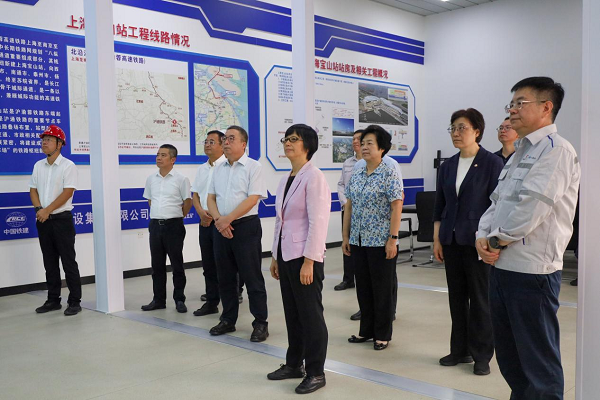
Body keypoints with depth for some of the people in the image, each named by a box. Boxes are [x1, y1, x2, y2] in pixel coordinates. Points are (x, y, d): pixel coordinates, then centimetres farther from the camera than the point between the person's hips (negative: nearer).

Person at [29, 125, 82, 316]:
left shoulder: (68, 166, -8)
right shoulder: (38, 166, 11)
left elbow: (67, 193, -14)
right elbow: (33, 190, 10)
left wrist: (47, 210, -16)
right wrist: (39, 209, -7)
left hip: (62, 219, -6)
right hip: (43, 220, 6)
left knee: (68, 262, -2)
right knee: (50, 263, 12)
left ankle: (74, 302, 4)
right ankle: (53, 300, 21)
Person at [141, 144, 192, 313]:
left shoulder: (181, 179, -6)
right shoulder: (151, 179, 9)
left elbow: (188, 201, -1)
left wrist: (176, 216, 5)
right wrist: (158, 215, 13)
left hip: (173, 225, -5)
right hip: (155, 225, 5)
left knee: (177, 264, 2)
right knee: (157, 265, 10)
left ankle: (179, 300, 12)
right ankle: (158, 299, 20)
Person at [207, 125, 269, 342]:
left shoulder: (253, 167, -6)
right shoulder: (219, 169, 13)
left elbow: (253, 199, -14)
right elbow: (211, 198, 10)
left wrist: (228, 219, -16)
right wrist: (219, 219, -8)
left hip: (245, 226, -6)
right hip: (221, 228, 6)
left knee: (252, 277, -1)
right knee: (225, 276, 13)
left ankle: (261, 323, 9)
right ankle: (228, 320, 25)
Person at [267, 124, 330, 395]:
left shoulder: (314, 177, -11)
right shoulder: (285, 180, 13)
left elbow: (318, 222, -17)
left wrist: (309, 261, -19)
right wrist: (275, 256, 15)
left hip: (304, 257, -7)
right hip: (286, 255, 8)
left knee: (310, 315, 3)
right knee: (292, 314, 16)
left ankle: (316, 373, 16)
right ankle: (294, 364, 30)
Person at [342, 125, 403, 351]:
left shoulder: (389, 175, -9)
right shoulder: (356, 175, 9)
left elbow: (396, 208, -12)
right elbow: (349, 207, 12)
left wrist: (393, 239, -17)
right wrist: (346, 236, 9)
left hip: (381, 242, -6)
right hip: (359, 241, 6)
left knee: (382, 288, 4)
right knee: (363, 287, 13)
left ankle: (383, 334, 17)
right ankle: (366, 330, 27)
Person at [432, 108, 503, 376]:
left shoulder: (492, 163, -6)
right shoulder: (447, 166, 9)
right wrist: (437, 239, 8)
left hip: (477, 240, -5)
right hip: (451, 241, 5)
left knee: (480, 298, 3)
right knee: (456, 296, 12)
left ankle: (481, 355, 16)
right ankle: (460, 350, 24)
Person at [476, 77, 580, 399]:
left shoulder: (556, 149, -11)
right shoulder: (520, 153, 18)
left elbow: (532, 206, -21)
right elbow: (497, 201, 16)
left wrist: (498, 240, -10)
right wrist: (483, 237, 0)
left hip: (531, 270, -9)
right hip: (500, 265, 9)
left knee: (538, 361, 3)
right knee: (508, 355, 19)